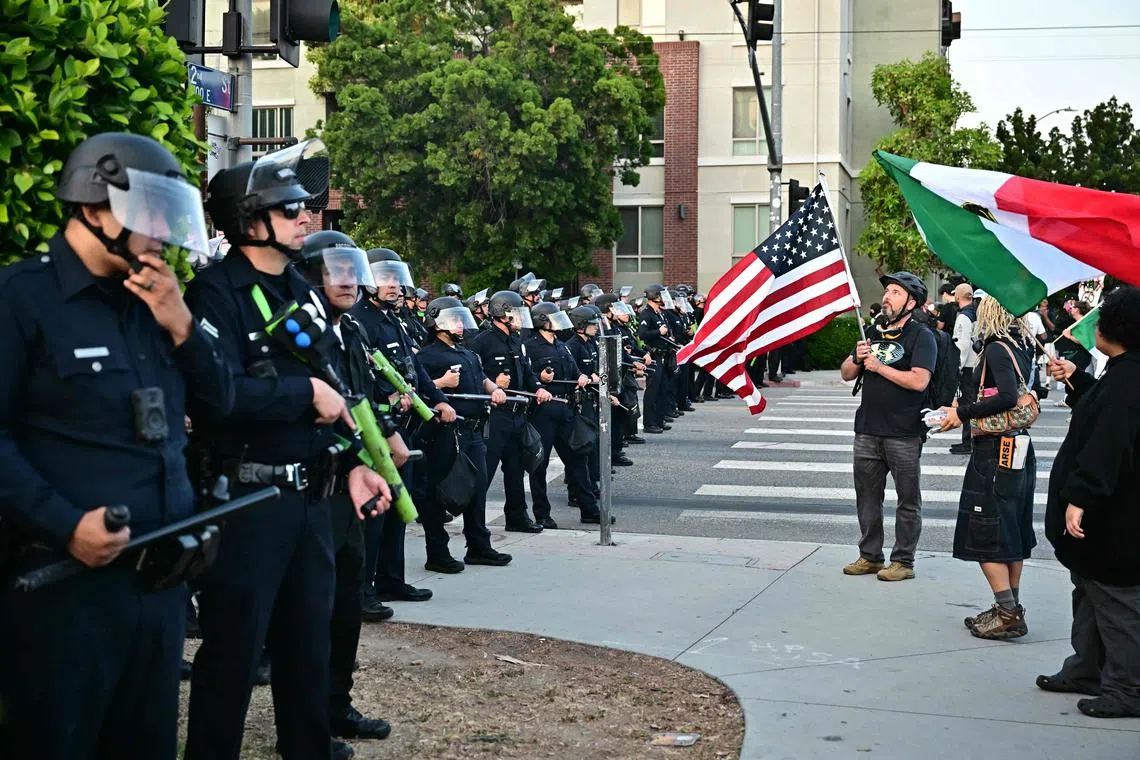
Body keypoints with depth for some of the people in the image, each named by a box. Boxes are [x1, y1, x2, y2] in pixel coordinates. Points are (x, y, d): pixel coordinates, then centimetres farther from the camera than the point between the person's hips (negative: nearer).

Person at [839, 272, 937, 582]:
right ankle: (870, 556, 22)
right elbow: (846, 374, 17)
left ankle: (903, 561, 11)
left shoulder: (921, 336, -6)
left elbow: (919, 380, -21)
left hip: (904, 434, -6)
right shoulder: (874, 331, 14)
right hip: (868, 430, 7)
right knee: (867, 495, 11)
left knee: (907, 498, 4)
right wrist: (857, 359, -5)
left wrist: (879, 366, -13)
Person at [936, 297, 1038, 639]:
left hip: (995, 451, -9)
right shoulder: (1022, 349, 10)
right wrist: (966, 412, 12)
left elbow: (1007, 396, -27)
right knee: (1011, 531, 14)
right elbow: (1018, 397, 13)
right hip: (1020, 448, 9)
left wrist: (963, 412, -18)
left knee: (984, 533, -3)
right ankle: (1011, 608, 22)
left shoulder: (996, 349, -14)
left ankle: (1008, 612, -4)